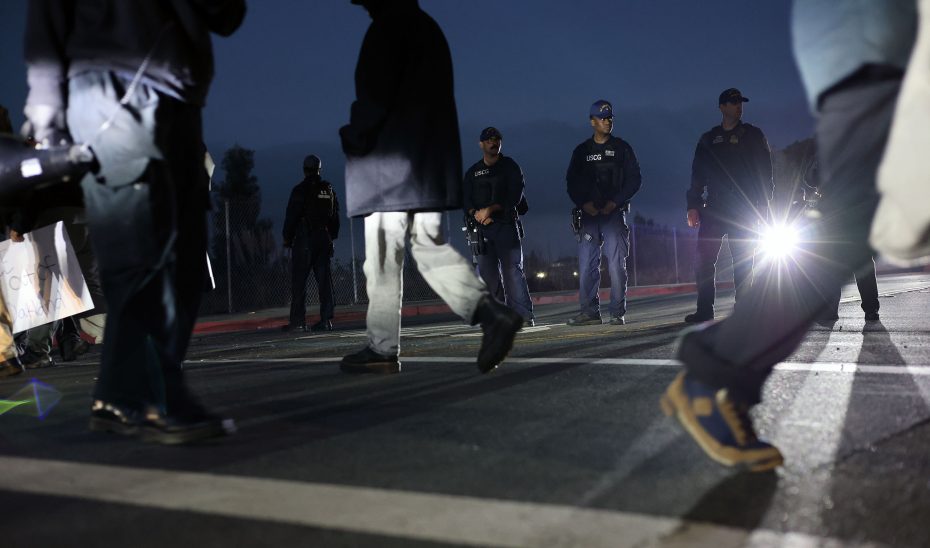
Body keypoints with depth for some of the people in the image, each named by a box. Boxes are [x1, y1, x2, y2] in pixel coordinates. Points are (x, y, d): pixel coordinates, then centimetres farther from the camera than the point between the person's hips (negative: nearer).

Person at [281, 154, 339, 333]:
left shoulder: (300, 190, -7)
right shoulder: (328, 189, 12)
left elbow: (291, 217, -8)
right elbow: (335, 216, 16)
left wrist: (287, 238, 0)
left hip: (304, 240, -5)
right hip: (324, 240, 5)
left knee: (299, 280, -2)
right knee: (324, 280, 5)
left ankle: (298, 320, -5)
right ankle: (326, 319, 3)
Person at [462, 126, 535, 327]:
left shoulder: (510, 166, 10)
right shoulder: (473, 172, 20)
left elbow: (514, 196, -3)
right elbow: (466, 199, 10)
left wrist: (490, 209, -12)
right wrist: (476, 214, -11)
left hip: (506, 225, -3)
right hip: (481, 228, 3)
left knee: (512, 268, -12)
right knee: (487, 272, -3)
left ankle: (523, 315, -16)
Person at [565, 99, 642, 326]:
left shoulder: (622, 148, 8)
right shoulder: (582, 151, 13)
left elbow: (635, 179, 4)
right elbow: (571, 182, 11)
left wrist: (615, 202, -9)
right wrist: (584, 204, -6)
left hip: (614, 212, -2)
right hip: (589, 214, 2)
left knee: (616, 265, -6)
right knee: (586, 265, -2)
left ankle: (618, 313, 0)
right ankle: (590, 312, 4)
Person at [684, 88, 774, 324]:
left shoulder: (752, 135, 9)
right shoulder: (708, 139, 16)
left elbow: (765, 171, 3)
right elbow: (697, 174, 12)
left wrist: (762, 204, -8)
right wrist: (693, 205, 1)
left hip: (744, 208, -2)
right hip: (714, 207, 2)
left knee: (742, 261, -3)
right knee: (703, 258, -6)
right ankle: (704, 310, -1)